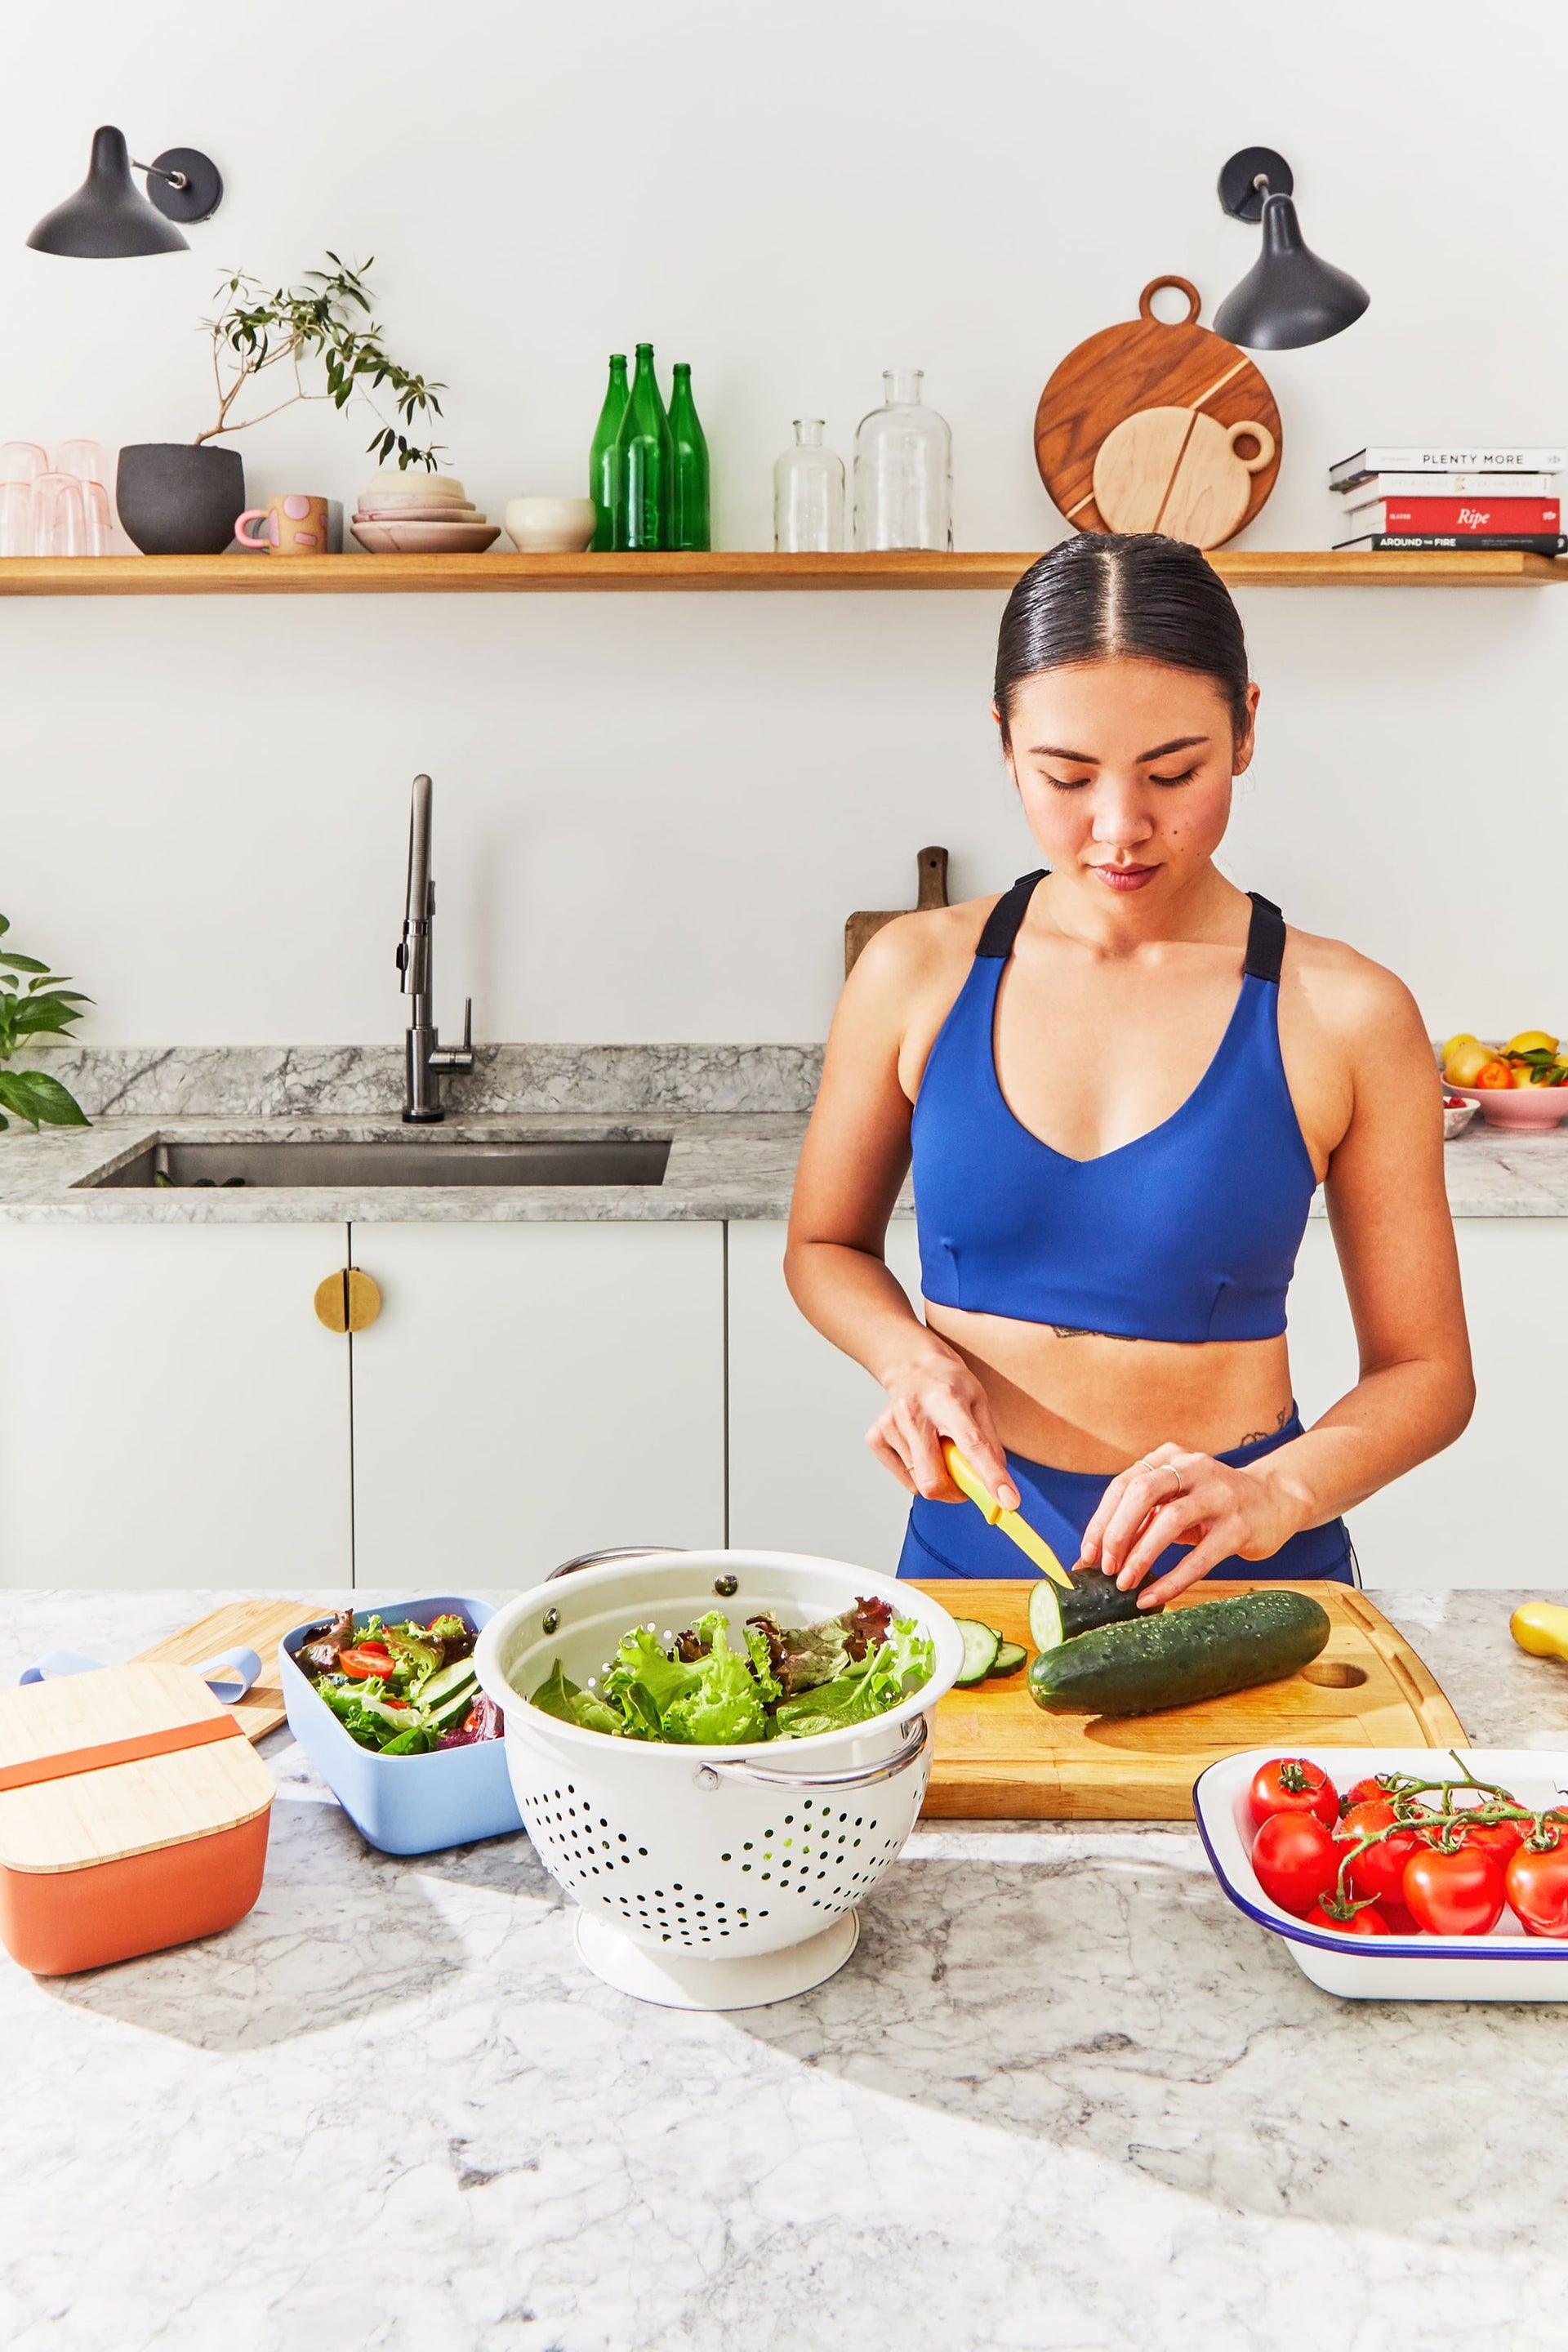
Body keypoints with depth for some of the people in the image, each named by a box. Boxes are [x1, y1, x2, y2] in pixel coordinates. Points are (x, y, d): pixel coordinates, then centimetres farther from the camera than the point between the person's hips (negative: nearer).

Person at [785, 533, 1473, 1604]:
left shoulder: (1345, 1016, -8)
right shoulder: (918, 974, -4)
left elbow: (1427, 1371, -2)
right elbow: (826, 1246, 11)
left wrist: (1277, 1494, -19)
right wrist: (912, 1359, -9)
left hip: (1237, 1582, -1)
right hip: (971, 1549, 1)